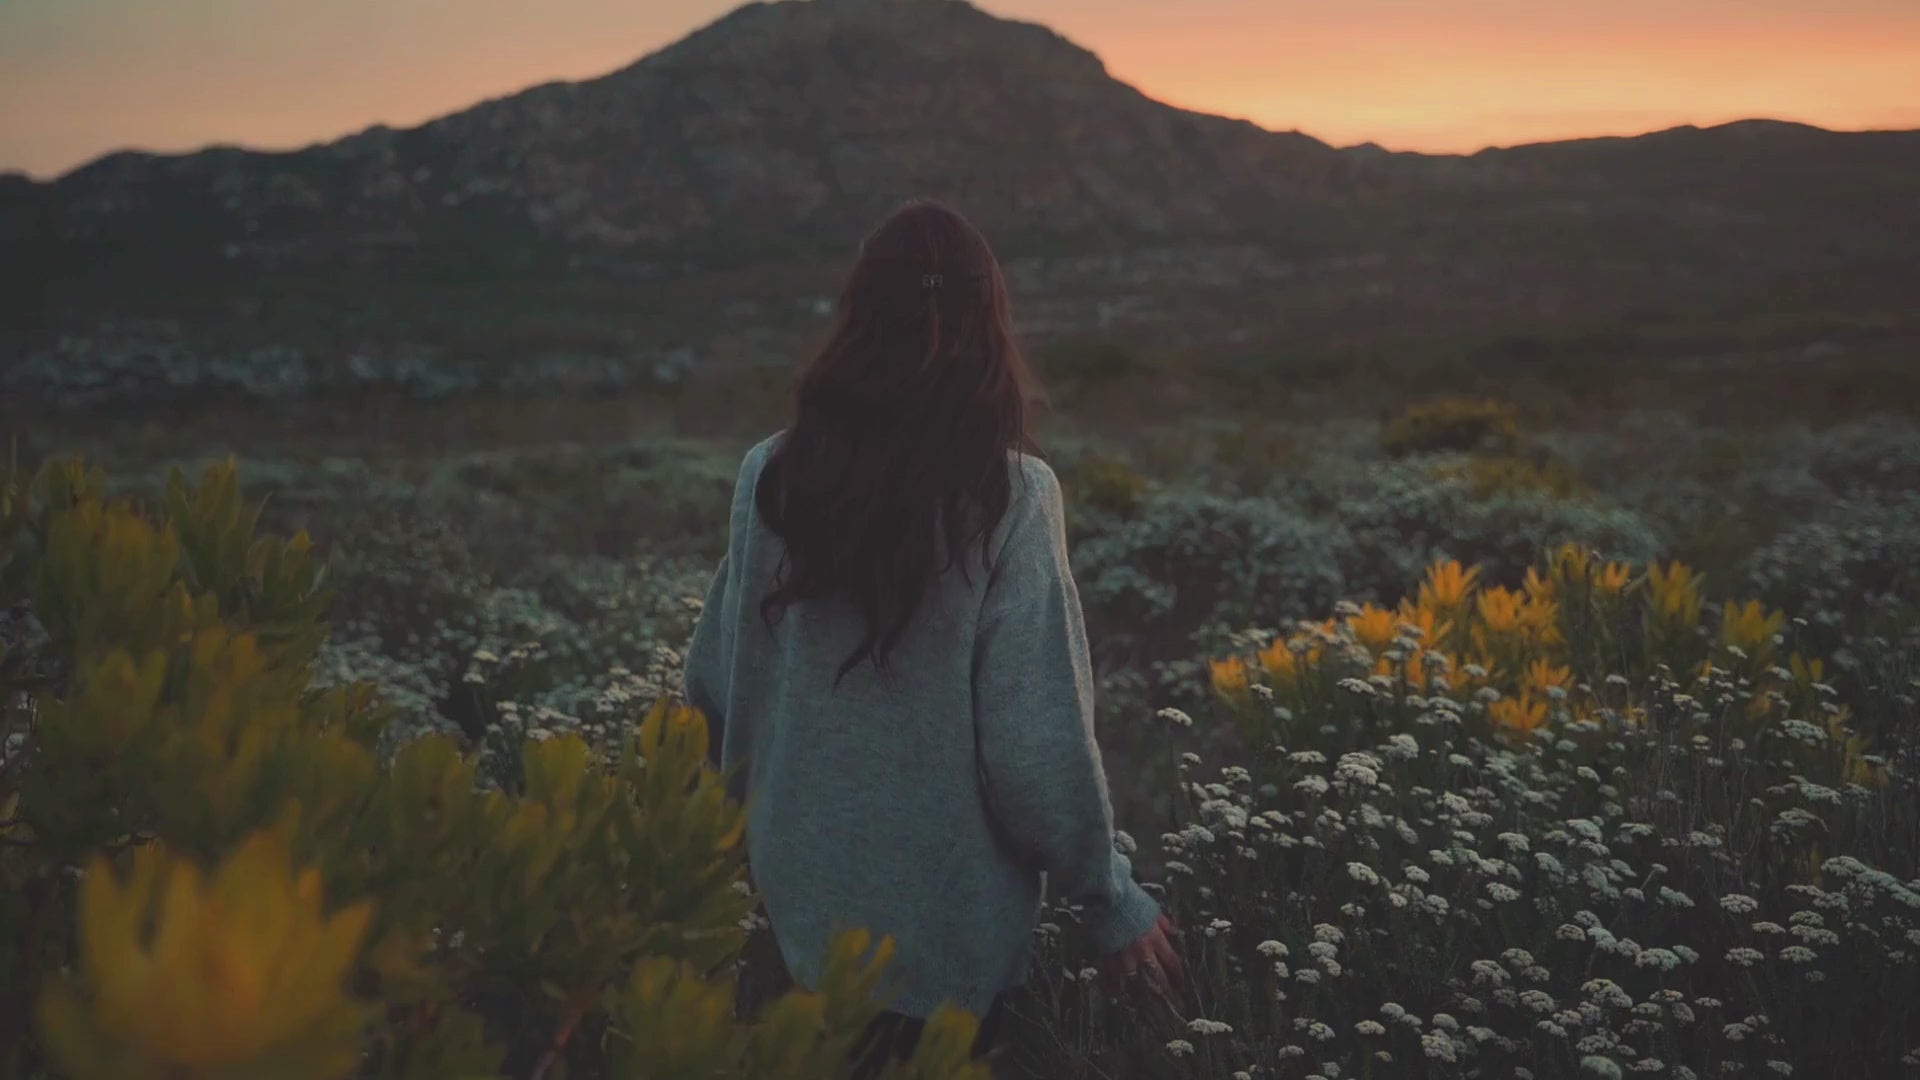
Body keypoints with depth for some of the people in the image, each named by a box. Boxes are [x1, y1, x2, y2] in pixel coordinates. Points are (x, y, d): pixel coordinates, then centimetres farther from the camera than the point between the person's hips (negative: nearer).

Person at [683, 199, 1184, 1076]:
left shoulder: (771, 476, -7)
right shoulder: (1008, 497, -19)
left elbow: (712, 688, 1)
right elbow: (1036, 747, -19)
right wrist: (1112, 901, -5)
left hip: (799, 899, 4)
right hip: (949, 924, -3)